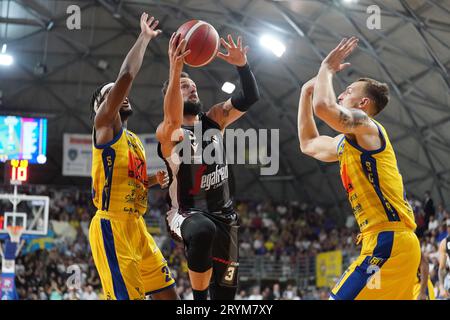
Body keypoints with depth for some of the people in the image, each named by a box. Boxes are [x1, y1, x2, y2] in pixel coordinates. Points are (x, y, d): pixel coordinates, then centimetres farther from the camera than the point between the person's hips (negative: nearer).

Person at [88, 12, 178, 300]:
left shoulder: (134, 140, 23)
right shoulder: (105, 126, -2)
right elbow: (126, 78, -16)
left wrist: (154, 180, 15)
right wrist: (144, 38, -8)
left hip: (137, 226, 9)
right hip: (112, 226, -9)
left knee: (167, 293, 7)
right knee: (127, 297, -16)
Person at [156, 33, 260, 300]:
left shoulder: (214, 119, 5)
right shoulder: (167, 133, -12)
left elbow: (250, 98, -5)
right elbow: (174, 121, -37)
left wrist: (242, 65, -26)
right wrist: (175, 69, -50)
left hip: (224, 215, 6)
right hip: (187, 214, -6)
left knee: (224, 291, 8)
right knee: (204, 231, -42)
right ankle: (198, 301, -29)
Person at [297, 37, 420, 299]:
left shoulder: (366, 126, -5)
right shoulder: (345, 143, 24)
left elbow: (323, 107, -23)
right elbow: (308, 145, 39)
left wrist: (327, 69, -4)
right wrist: (306, 92, 34)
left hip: (389, 242, -10)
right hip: (390, 242, 10)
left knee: (340, 297, -14)